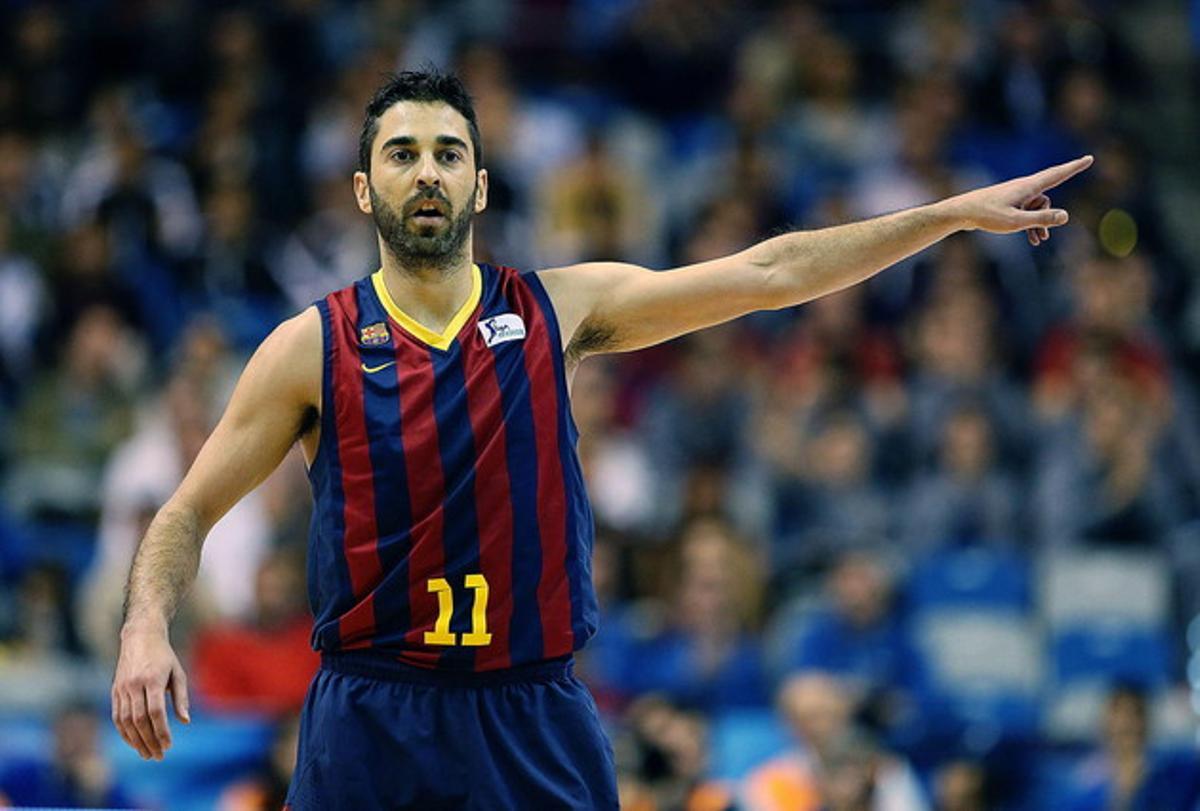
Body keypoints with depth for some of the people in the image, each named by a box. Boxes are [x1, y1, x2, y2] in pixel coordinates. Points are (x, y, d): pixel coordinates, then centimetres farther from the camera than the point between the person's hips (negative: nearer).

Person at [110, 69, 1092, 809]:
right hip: (372, 728, -1)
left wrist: (957, 212, 1)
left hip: (533, 730, 1)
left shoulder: (559, 311, 4)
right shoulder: (312, 347, 0)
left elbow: (769, 272, 4)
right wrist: (147, 627, -15)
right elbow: (191, 510, 4)